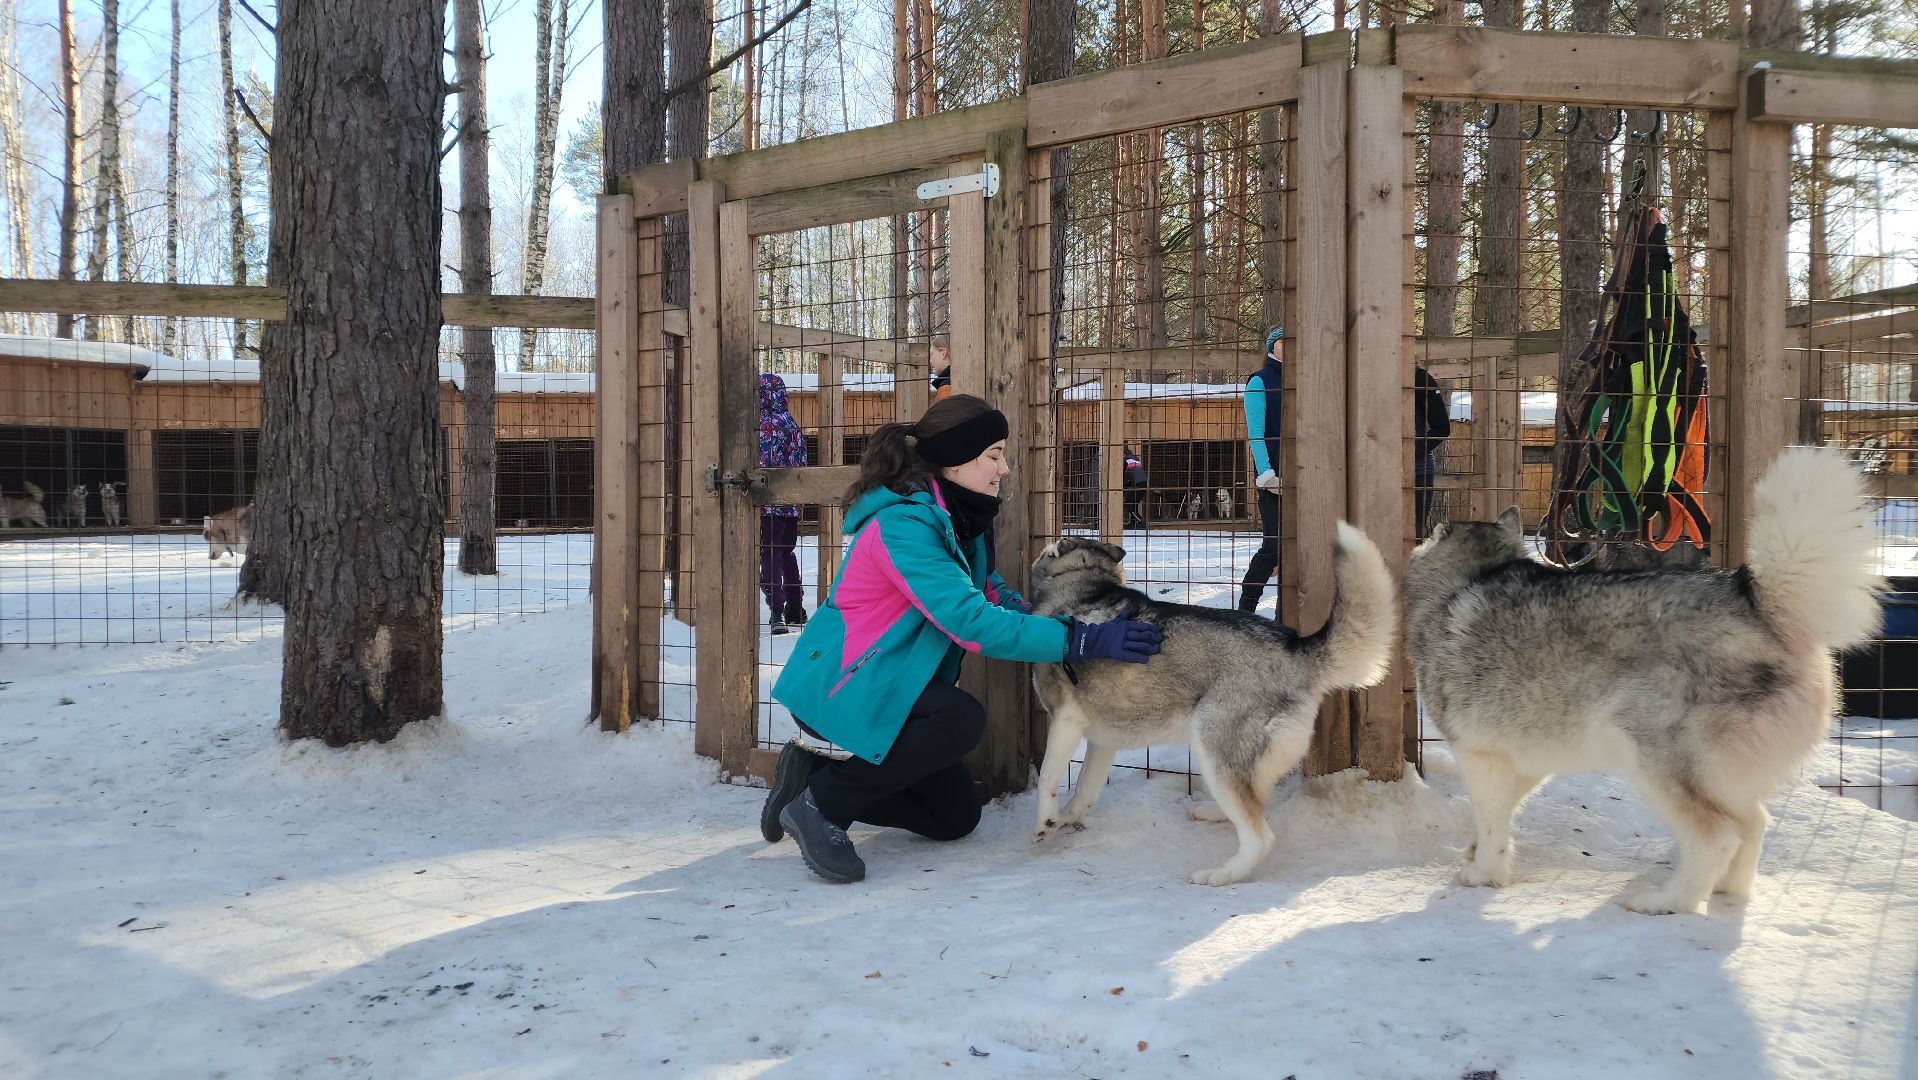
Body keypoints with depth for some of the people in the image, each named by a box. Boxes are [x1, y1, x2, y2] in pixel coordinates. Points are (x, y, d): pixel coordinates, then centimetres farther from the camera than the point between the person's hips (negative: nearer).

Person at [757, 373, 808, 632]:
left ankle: (777, 612, -12)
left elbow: (763, 464, -18)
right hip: (793, 503, 8)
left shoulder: (765, 424, -12)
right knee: (787, 553, 18)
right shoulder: (792, 423, 11)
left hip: (770, 502, -8)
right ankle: (795, 608, 24)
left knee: (769, 555, -5)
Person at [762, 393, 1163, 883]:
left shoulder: (959, 518, 4)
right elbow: (971, 622, -32)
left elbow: (990, 591, 7)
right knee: (962, 718, -32)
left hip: (890, 688, 10)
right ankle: (821, 802, -15)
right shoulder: (903, 524, -26)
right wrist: (1082, 640, -32)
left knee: (956, 817, 8)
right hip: (837, 687, -10)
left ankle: (817, 772, 15)